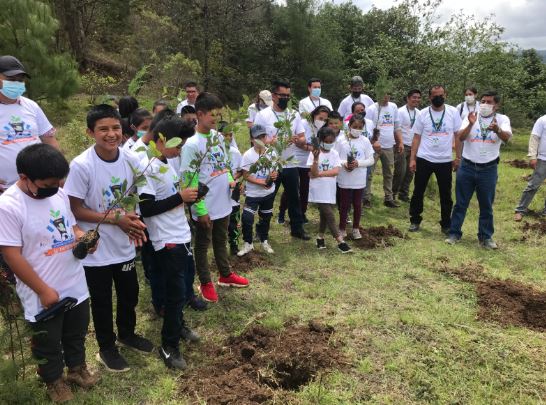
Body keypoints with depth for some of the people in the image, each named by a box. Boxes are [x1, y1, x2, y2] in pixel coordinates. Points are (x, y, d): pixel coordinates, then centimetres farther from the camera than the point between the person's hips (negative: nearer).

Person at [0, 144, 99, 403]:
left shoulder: (58, 194, -3)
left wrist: (81, 236, -12)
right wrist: (44, 291, -18)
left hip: (75, 285, 6)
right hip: (43, 296, -6)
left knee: (76, 334, 26)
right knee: (48, 344, 18)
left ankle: (77, 368, 50)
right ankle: (54, 380, 43)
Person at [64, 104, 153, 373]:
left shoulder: (131, 159, -8)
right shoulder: (81, 166, -22)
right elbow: (75, 209, -16)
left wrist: (135, 221, -12)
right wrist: (115, 218, -22)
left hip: (125, 245, 5)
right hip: (97, 250, -4)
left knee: (130, 294, 22)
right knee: (102, 302, 14)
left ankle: (127, 333, 48)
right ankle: (107, 348, 37)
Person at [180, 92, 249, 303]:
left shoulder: (218, 136, 3)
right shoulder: (192, 144, -19)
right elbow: (189, 180, -17)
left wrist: (230, 180, -3)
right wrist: (200, 209, -17)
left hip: (223, 203, 7)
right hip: (206, 207, -7)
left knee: (221, 240, 23)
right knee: (203, 244, 12)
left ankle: (226, 275, 41)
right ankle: (206, 283, 28)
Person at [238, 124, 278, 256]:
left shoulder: (271, 152, -4)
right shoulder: (248, 155, -15)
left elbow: (274, 171, 5)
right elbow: (246, 176, -14)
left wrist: (274, 175, -20)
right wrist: (261, 182, -24)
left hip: (269, 193, 4)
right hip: (253, 194, -3)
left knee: (266, 218, 17)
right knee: (247, 219, -9)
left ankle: (264, 241, 37)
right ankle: (248, 244, 12)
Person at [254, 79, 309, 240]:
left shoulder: (295, 114, 5)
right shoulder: (262, 115, -6)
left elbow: (303, 140, 5)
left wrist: (297, 140, -19)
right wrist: (270, 141, -26)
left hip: (291, 165, 3)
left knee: (294, 198, 14)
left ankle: (297, 228, 29)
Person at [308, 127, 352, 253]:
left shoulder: (335, 153, 2)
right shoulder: (314, 152, -9)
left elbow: (336, 171, -11)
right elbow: (313, 173, -17)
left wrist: (320, 174, -20)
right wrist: (316, 158, -31)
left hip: (330, 190, 5)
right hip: (319, 191, -5)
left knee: (325, 215, 15)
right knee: (330, 215, -6)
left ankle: (320, 237, 33)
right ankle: (341, 242, -4)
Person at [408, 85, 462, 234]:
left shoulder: (453, 112, -2)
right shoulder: (423, 114, -1)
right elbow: (416, 137, 2)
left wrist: (458, 157, -2)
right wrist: (412, 159, -4)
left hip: (445, 161, 0)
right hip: (424, 159, 0)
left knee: (446, 194, 9)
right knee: (418, 192, 7)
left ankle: (446, 224, 21)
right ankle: (415, 221, 21)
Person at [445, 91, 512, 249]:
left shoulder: (502, 119, -2)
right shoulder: (471, 117, -1)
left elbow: (507, 137, -21)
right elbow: (461, 137, -14)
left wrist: (498, 130, -44)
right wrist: (471, 124, -33)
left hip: (489, 169, 0)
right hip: (467, 167, 0)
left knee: (486, 206, 11)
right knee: (460, 203, 8)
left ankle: (486, 237, 23)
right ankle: (454, 233, 17)